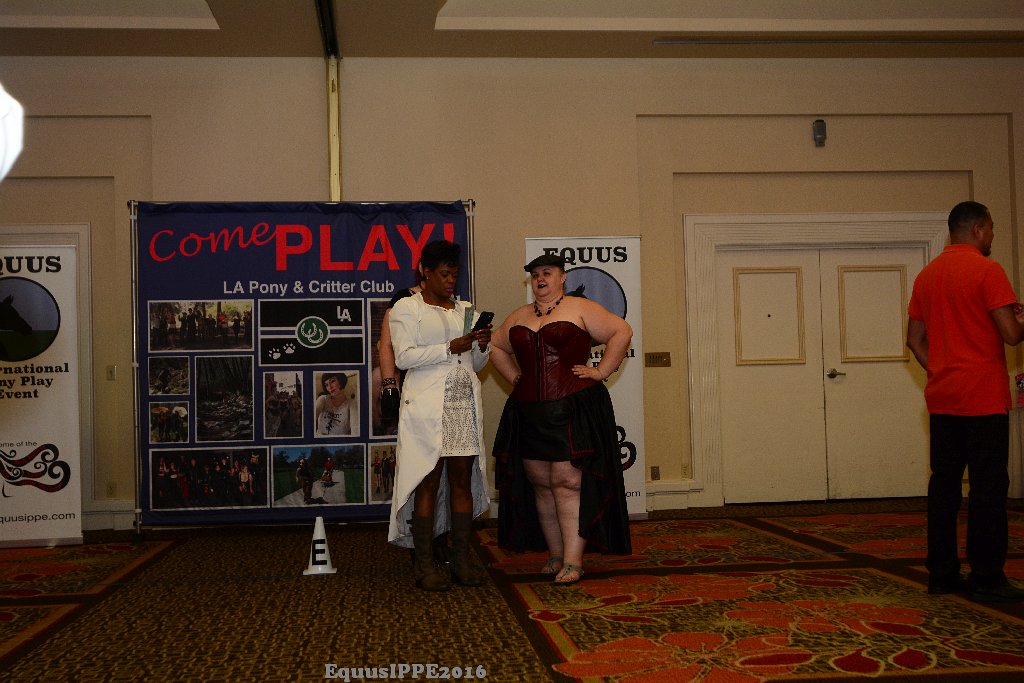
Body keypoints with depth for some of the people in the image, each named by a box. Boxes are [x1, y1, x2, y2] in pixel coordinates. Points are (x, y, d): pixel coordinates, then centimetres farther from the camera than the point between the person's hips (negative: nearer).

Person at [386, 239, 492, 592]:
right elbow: (403, 357, -9)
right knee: (428, 482, -5)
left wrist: (483, 346, 0)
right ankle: (424, 565, 0)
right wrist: (450, 348, -13)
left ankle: (462, 560, 8)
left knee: (462, 480, 3)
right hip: (427, 407, -5)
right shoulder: (407, 308, 3)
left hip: (465, 405, 5)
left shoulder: (465, 309, 19)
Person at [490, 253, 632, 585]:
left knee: (568, 482, -10)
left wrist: (601, 371, -7)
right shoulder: (518, 317, 16)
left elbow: (621, 332, -3)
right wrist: (515, 377, 16)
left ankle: (573, 561, -7)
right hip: (529, 413, 6)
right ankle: (555, 554, 18)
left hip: (573, 410, -6)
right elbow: (496, 347, 29)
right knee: (541, 484, 8)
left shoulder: (580, 308, 0)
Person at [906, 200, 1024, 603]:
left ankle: (941, 573, 13)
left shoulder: (926, 275, 12)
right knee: (988, 486, -2)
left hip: (941, 398, 7)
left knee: (944, 483, 9)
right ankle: (986, 578, 0)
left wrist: (938, 371, 13)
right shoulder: (986, 271, -10)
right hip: (983, 396, -7)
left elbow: (914, 338, 14)